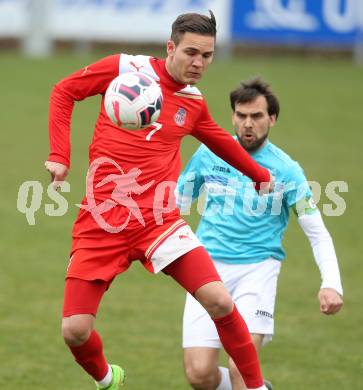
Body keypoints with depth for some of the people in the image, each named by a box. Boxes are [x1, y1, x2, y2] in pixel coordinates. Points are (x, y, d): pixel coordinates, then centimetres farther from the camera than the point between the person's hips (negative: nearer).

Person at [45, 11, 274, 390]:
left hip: (158, 219, 2)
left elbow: (219, 141, 32)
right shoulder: (125, 68, -2)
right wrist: (59, 155, -3)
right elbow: (64, 91, 7)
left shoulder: (193, 102, 10)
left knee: (220, 302, -16)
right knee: (75, 330, -8)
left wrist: (260, 174, 41)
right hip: (101, 222, -2)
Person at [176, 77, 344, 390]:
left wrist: (331, 284, -15)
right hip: (209, 264, 3)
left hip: (258, 268, -3)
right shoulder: (208, 154, 5)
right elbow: (178, 203, 18)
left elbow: (318, 234, -1)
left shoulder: (286, 170, -3)